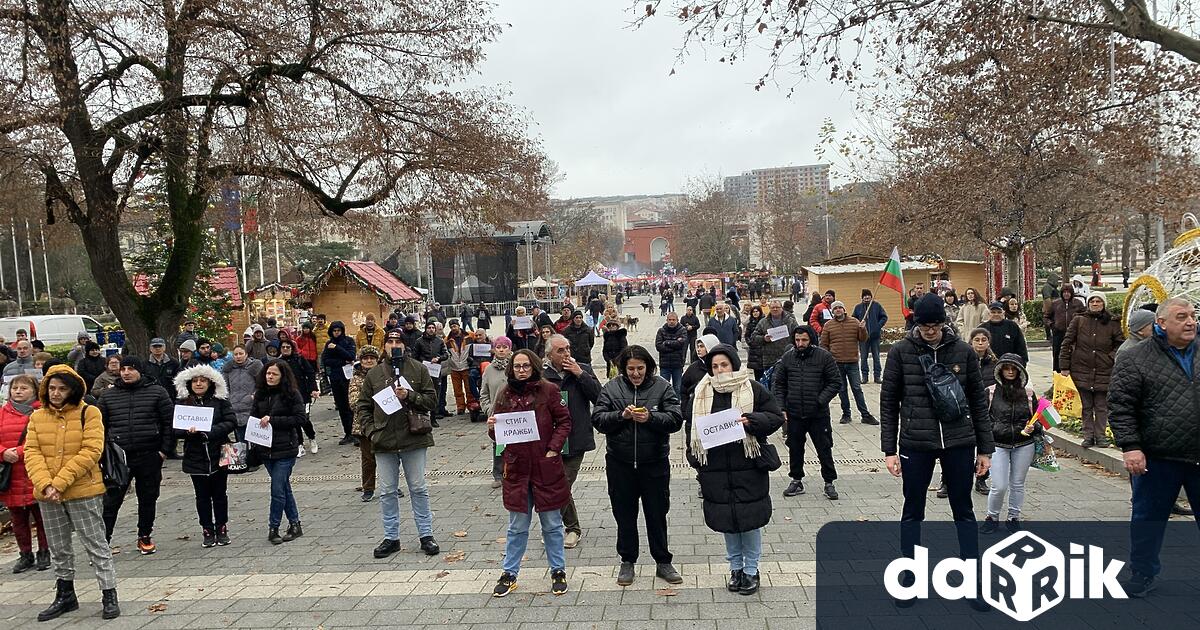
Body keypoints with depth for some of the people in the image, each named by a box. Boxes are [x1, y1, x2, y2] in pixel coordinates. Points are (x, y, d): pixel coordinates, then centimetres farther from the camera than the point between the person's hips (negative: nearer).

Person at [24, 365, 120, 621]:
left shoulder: (89, 413, -7)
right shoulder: (37, 417, 6)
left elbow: (90, 452, -15)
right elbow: (32, 452, -2)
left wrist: (60, 482, -20)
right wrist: (45, 484, -17)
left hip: (83, 491, -4)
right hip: (47, 494, 5)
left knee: (96, 545, 1)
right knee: (58, 549, 17)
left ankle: (109, 596, 10)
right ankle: (65, 596, 32)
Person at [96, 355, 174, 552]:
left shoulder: (157, 392, 2)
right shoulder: (108, 396, 9)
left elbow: (169, 422, 2)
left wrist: (165, 449, -4)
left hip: (150, 457, -1)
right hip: (117, 458, 1)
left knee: (148, 499, 10)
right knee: (110, 501, 0)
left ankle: (145, 537, 24)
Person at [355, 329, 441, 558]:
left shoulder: (418, 369, 1)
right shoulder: (374, 374, 7)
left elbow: (432, 399, -1)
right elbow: (362, 406, 9)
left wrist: (410, 396, -17)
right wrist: (371, 430, -3)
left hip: (414, 439, -2)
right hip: (384, 442, 2)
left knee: (418, 489, 6)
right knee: (387, 492, 9)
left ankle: (426, 535, 16)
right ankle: (391, 537, 20)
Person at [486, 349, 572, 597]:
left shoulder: (548, 390, -4)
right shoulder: (505, 395, 5)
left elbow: (564, 421, -1)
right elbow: (498, 434, 10)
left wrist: (553, 449, -10)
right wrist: (492, 427, -12)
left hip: (546, 465, -2)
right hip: (516, 467, 2)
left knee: (552, 523, 10)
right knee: (517, 526, 11)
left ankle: (558, 571, 25)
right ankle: (509, 574, 23)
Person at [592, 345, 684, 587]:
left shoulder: (662, 387, -3)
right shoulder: (611, 388, 0)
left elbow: (676, 419, -9)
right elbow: (597, 419, -5)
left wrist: (650, 417, -24)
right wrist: (621, 415, -20)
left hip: (655, 463, -1)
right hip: (620, 464, 1)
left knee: (657, 514, 10)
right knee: (625, 515, 12)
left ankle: (663, 562, 24)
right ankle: (627, 562, 27)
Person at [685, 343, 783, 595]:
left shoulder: (753, 389, -3)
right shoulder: (702, 393, 5)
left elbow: (776, 417, -1)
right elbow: (690, 422, 14)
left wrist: (751, 421, -18)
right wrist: (695, 455, 4)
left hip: (748, 465, -3)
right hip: (715, 468, 3)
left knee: (750, 518, 3)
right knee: (726, 519, 11)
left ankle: (751, 569, 20)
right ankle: (735, 567, 28)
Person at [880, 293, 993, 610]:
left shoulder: (962, 351, -1)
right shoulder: (900, 352, -5)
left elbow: (978, 401, 6)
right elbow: (888, 402, -1)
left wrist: (985, 448, 6)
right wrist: (890, 449, -4)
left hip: (959, 442, 1)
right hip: (916, 444, -1)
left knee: (963, 511, 11)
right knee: (912, 512, 10)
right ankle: (910, 578, 24)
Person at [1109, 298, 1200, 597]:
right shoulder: (1134, 359, -6)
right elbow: (1120, 407, -8)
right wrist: (1130, 447, -15)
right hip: (1158, 459, -3)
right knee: (1148, 519, 10)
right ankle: (1142, 574, 26)